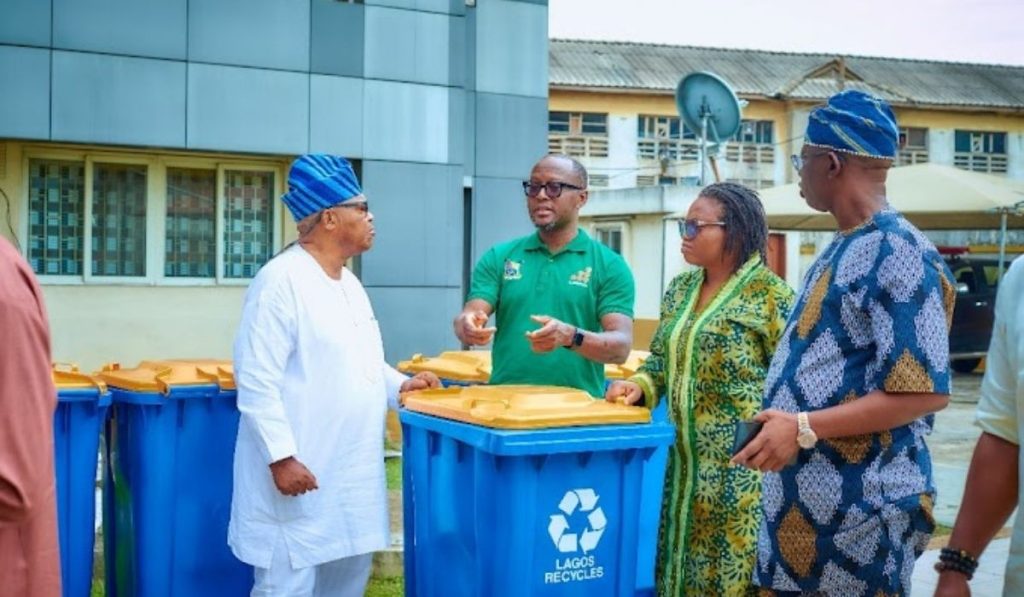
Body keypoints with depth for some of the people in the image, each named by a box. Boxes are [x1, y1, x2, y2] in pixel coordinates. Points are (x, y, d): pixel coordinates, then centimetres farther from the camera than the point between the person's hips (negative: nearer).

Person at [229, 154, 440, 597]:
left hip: (352, 473, 9)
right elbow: (256, 381, -20)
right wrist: (281, 456, -23)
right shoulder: (281, 281, -16)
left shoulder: (350, 284, 13)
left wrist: (399, 385, 5)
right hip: (299, 471, -9)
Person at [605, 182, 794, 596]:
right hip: (687, 461, 7)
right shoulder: (680, 290, 11)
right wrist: (640, 385, -3)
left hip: (742, 466, -7)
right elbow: (661, 359, 17)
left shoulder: (768, 294, -10)